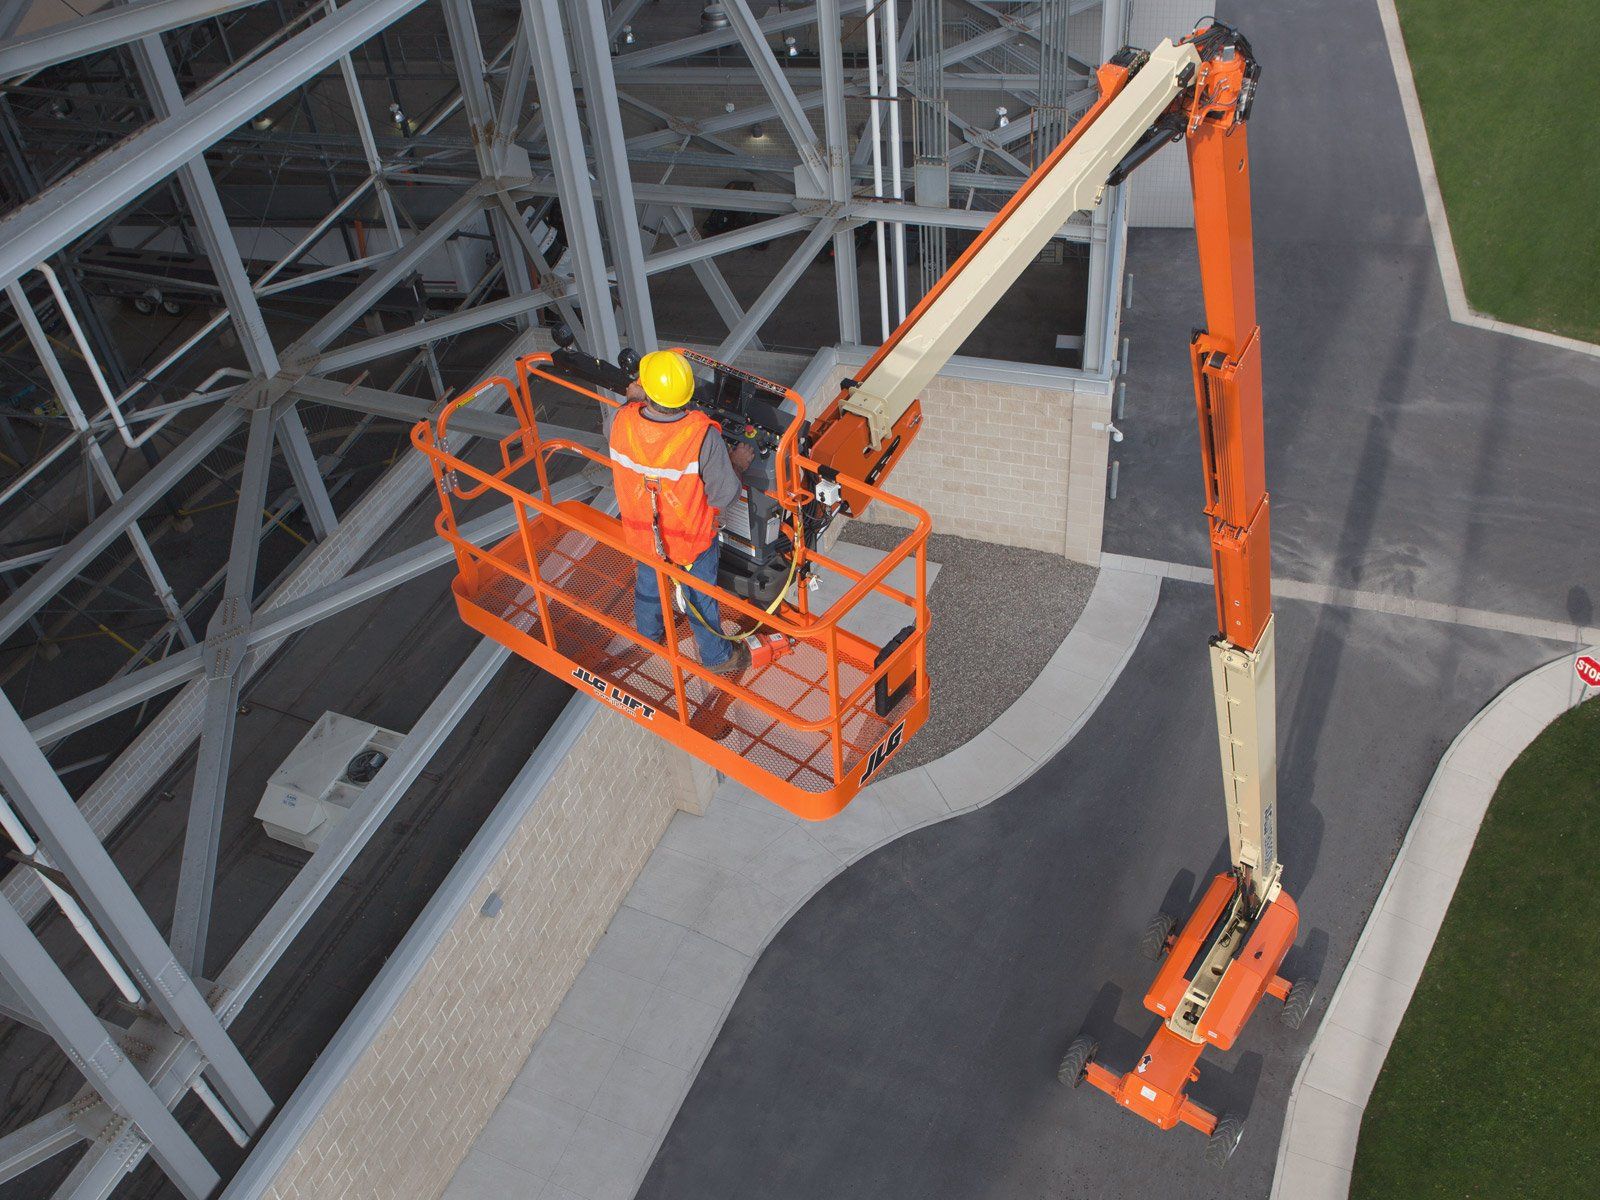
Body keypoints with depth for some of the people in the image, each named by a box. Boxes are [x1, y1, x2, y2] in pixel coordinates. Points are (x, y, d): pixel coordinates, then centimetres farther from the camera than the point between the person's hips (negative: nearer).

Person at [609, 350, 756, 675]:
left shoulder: (621, 420, -27)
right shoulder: (703, 435, -37)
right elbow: (725, 496, -28)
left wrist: (633, 400, 15)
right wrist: (737, 464, -8)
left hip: (642, 531, 3)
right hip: (692, 538, -3)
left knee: (648, 582, 33)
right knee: (701, 598, 22)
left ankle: (649, 635, 60)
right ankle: (716, 656, 46)